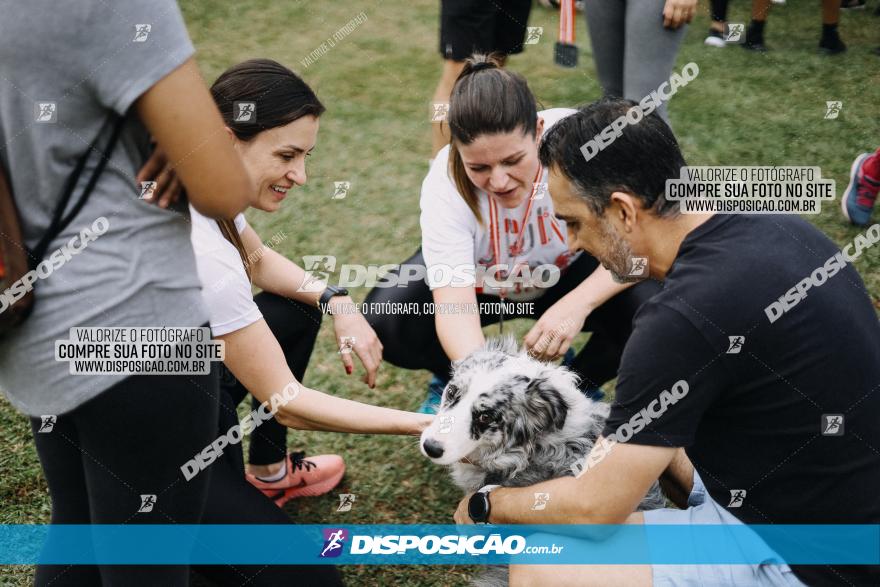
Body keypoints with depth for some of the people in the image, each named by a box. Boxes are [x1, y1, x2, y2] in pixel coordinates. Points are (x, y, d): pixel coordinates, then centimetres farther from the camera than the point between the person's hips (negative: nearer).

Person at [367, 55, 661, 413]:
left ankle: (581, 381, 3)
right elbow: (453, 306, -38)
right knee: (384, 320, -26)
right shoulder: (446, 183, -31)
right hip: (479, 282, 0)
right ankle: (451, 380, 8)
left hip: (568, 274, 0)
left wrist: (577, 304, -44)